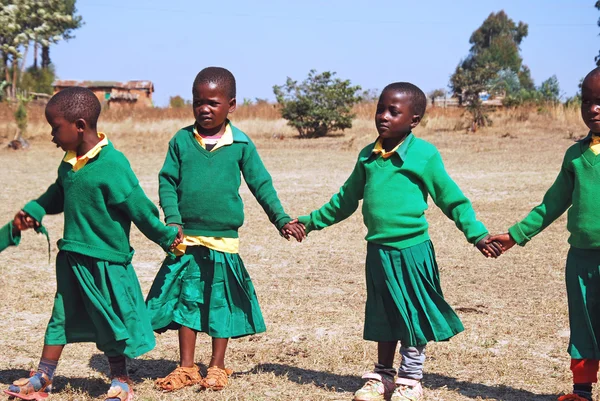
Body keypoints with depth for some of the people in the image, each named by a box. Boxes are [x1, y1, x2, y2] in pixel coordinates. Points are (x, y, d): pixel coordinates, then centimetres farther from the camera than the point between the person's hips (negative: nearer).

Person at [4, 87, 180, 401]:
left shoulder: (112, 165, -22)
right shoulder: (70, 162, 3)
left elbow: (138, 207, -15)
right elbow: (58, 194, 21)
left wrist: (164, 236, -10)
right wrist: (33, 211, 9)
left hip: (105, 259, -7)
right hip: (72, 256, 8)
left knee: (112, 319, 7)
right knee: (61, 316, 15)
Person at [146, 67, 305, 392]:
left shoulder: (241, 144, -1)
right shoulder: (182, 141, 1)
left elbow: (261, 184, 4)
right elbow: (167, 181, 0)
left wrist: (282, 220, -2)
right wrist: (173, 220, -12)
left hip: (224, 240, -1)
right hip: (187, 239, 1)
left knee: (221, 303, 7)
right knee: (187, 300, 8)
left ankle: (217, 368, 21)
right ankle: (186, 368, 19)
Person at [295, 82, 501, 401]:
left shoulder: (424, 155, -8)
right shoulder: (368, 156, 7)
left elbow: (452, 199, -3)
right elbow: (347, 198, 20)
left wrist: (477, 234, -10)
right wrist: (312, 221, 23)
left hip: (412, 249, -5)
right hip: (378, 251, 5)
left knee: (412, 316, 5)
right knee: (383, 315, 15)